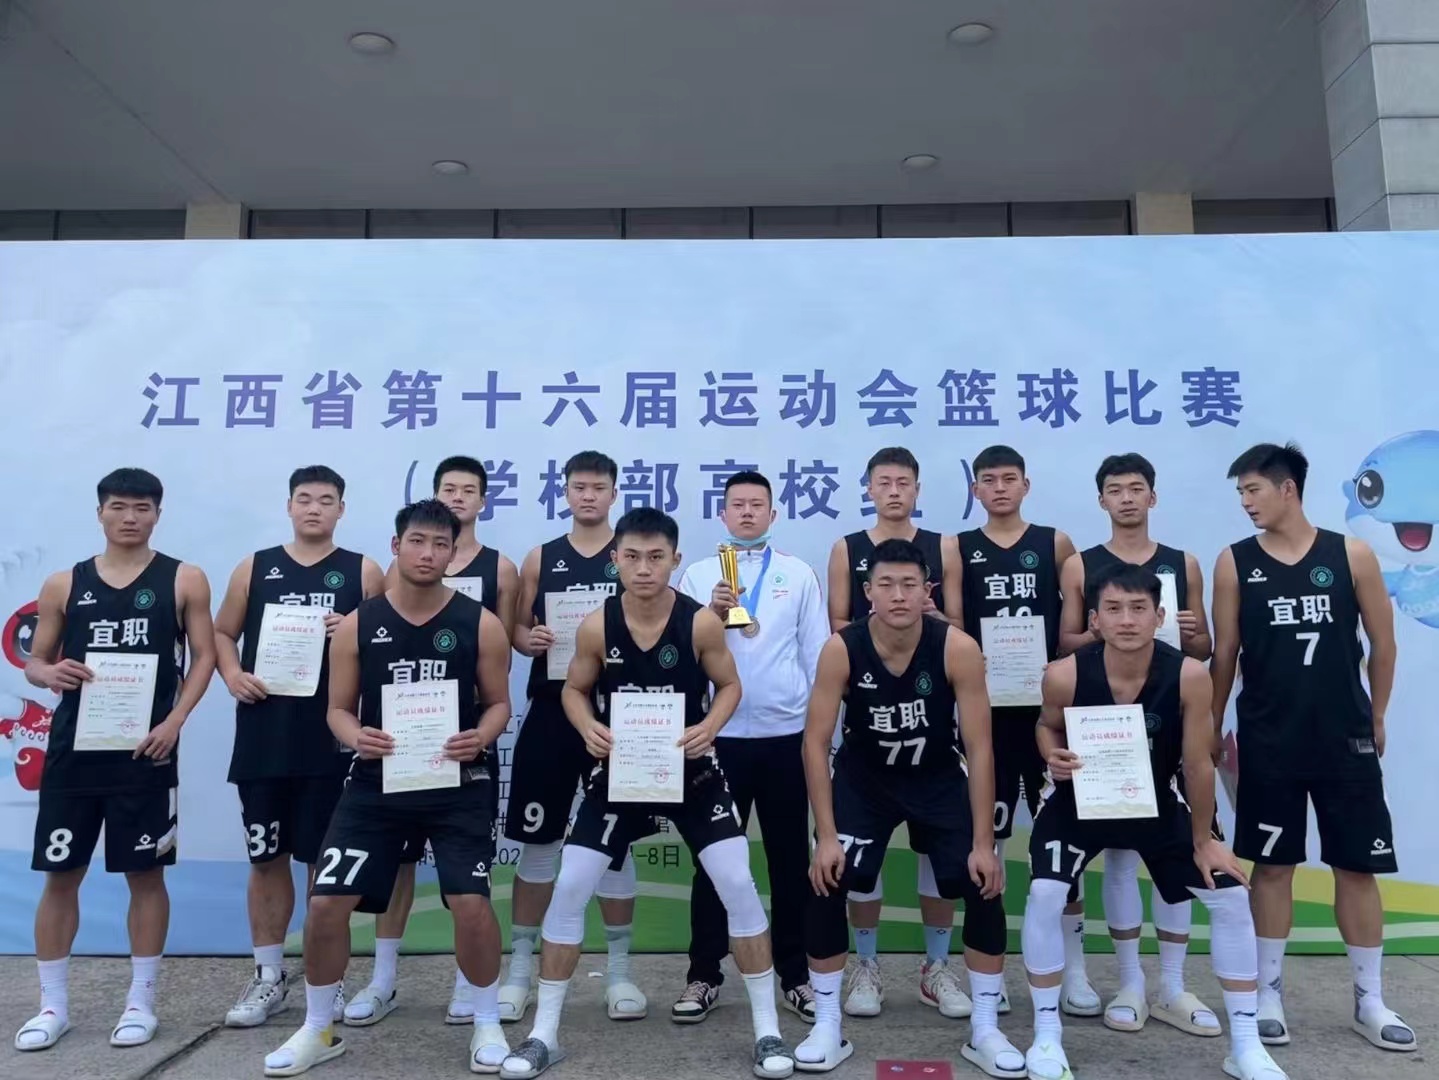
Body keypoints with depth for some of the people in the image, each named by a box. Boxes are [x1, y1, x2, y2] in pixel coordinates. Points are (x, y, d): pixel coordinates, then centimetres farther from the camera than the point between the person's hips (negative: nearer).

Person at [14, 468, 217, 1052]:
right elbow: (35, 661, 13)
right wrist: (50, 673, -11)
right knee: (60, 874, 8)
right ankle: (53, 1004, 23)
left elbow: (204, 655, -1)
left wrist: (174, 721, -13)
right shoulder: (63, 584, 8)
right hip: (74, 747, 3)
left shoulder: (183, 579, 1)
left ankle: (141, 1001, 19)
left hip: (145, 749, -2)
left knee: (146, 874, 5)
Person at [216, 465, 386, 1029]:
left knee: (326, 860, 5)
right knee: (266, 857, 10)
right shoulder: (254, 567, 8)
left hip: (332, 737, -2)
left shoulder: (364, 571, 3)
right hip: (264, 736, 2)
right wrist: (232, 675, -4)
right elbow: (222, 632, 14)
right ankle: (268, 976, 24)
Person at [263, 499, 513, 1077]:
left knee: (470, 901, -9)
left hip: (457, 783, -2)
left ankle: (488, 1026, 17)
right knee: (326, 902, -1)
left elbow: (499, 702, 3)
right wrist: (355, 737, -16)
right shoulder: (357, 625, -1)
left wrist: (480, 737, -18)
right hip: (378, 781, 2)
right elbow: (338, 708, 6)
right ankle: (318, 1029, 24)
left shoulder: (481, 623, -4)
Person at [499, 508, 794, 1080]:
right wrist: (589, 728, -19)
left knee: (739, 887, -6)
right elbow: (574, 690, 2)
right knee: (568, 890, -2)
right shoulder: (596, 627, -13)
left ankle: (768, 1031, 12)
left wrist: (709, 727, -21)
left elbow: (729, 685, -2)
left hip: (691, 770, -1)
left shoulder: (702, 622, -16)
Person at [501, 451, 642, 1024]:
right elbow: (517, 627, 10)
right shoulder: (540, 558, 8)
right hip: (551, 711, 2)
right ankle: (520, 967, 22)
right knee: (537, 841, 8)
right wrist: (530, 640, -11)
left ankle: (619, 970, 21)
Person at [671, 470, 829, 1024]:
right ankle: (704, 975, 19)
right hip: (720, 735, 0)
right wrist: (711, 614, -15)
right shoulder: (697, 575, 6)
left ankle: (795, 976, 23)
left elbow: (818, 652, 6)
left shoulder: (800, 574, 6)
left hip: (786, 735, 0)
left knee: (790, 858, 9)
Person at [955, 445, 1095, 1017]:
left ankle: (1074, 968, 18)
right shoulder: (958, 549, 4)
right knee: (987, 832, 7)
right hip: (985, 705, 0)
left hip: (1048, 701, 1)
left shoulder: (1055, 543, 6)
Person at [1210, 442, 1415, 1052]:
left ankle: (1369, 1002, 23)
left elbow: (1382, 643, 5)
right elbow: (1225, 652, 2)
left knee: (1358, 867, 8)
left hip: (1346, 738, 0)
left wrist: (1375, 719, 9)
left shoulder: (1352, 555, -3)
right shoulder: (1235, 562, -2)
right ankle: (1269, 993, 20)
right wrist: (1212, 727, 4)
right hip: (1268, 741, 0)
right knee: (1273, 865, 8)